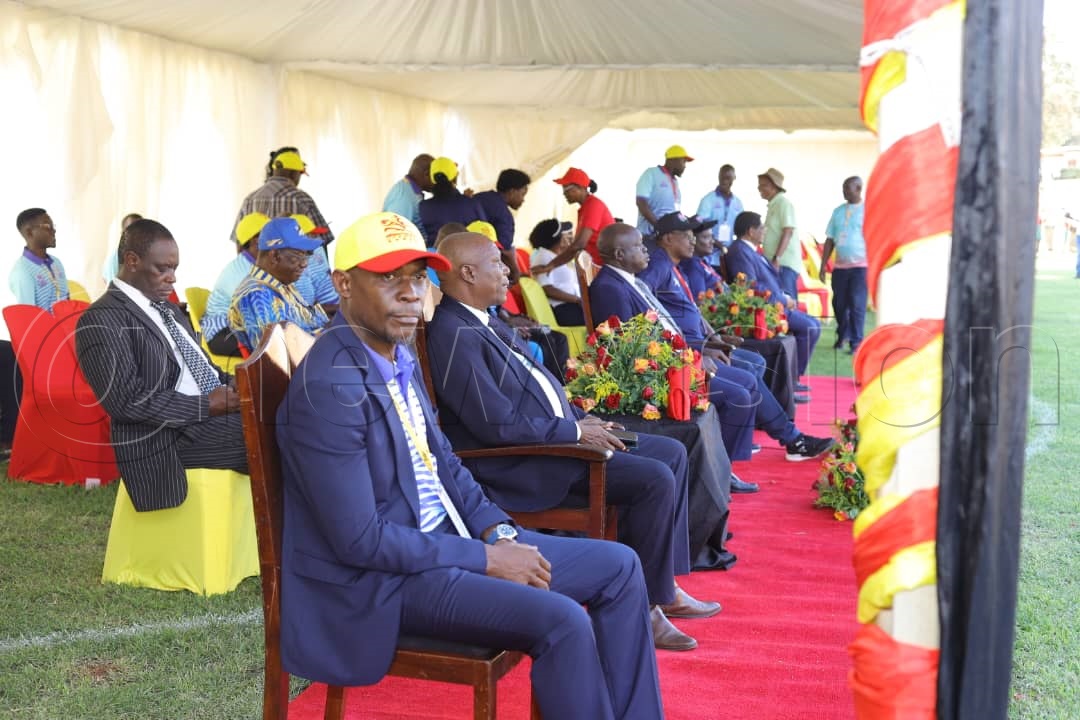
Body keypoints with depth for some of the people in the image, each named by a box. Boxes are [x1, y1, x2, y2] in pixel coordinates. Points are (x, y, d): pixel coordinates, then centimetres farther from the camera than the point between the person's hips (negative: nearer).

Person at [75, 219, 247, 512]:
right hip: (174, 435, -9)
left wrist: (230, 384, -1)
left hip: (214, 411, 9)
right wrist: (207, 405, -19)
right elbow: (128, 401, -18)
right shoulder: (102, 320, -10)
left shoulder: (168, 309, 19)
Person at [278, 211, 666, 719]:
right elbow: (361, 541, -24)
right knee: (561, 620, -25)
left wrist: (500, 532, -2)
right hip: (380, 577, -9)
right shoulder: (329, 387, -23)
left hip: (443, 537, 9)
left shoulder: (400, 357, 6)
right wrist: (485, 559, -18)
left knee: (619, 567, 4)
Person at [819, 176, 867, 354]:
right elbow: (830, 240, 12)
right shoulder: (838, 211, 11)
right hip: (840, 266, 5)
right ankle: (842, 334, 31)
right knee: (839, 304, 9)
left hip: (860, 266, -5)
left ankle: (856, 342, 1)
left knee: (857, 304, -5)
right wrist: (823, 266, 9)